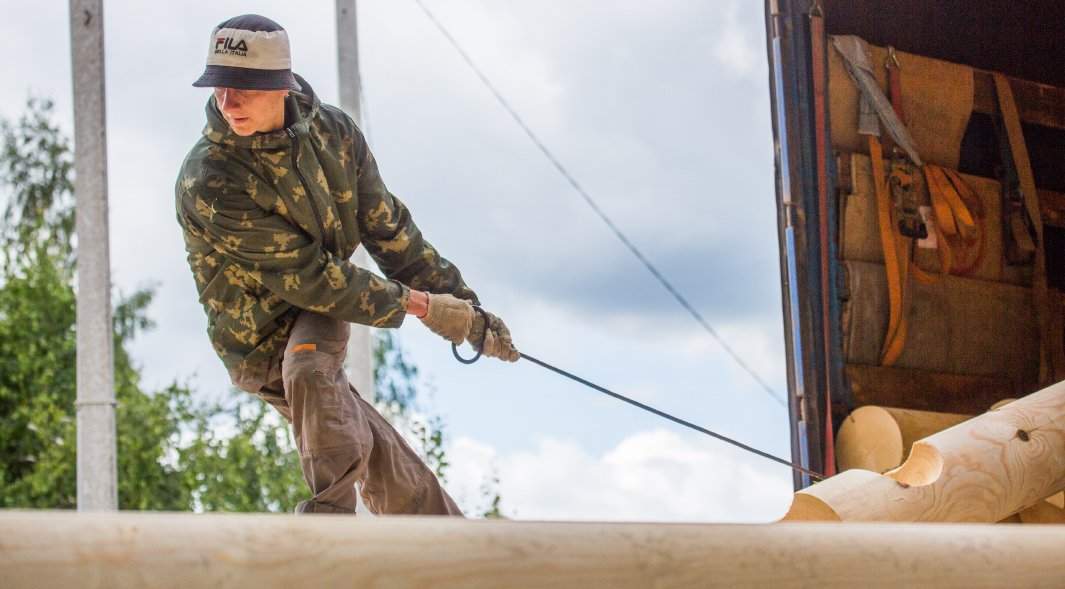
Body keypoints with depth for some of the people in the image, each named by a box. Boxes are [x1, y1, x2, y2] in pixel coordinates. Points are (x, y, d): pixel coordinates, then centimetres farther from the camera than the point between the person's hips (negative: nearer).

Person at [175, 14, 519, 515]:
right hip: (263, 340, -3)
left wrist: (464, 305, 3)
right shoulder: (206, 185, -27)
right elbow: (308, 277, -24)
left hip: (324, 309, 3)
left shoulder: (331, 130, -9)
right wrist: (419, 304, -19)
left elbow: (386, 228, 4)